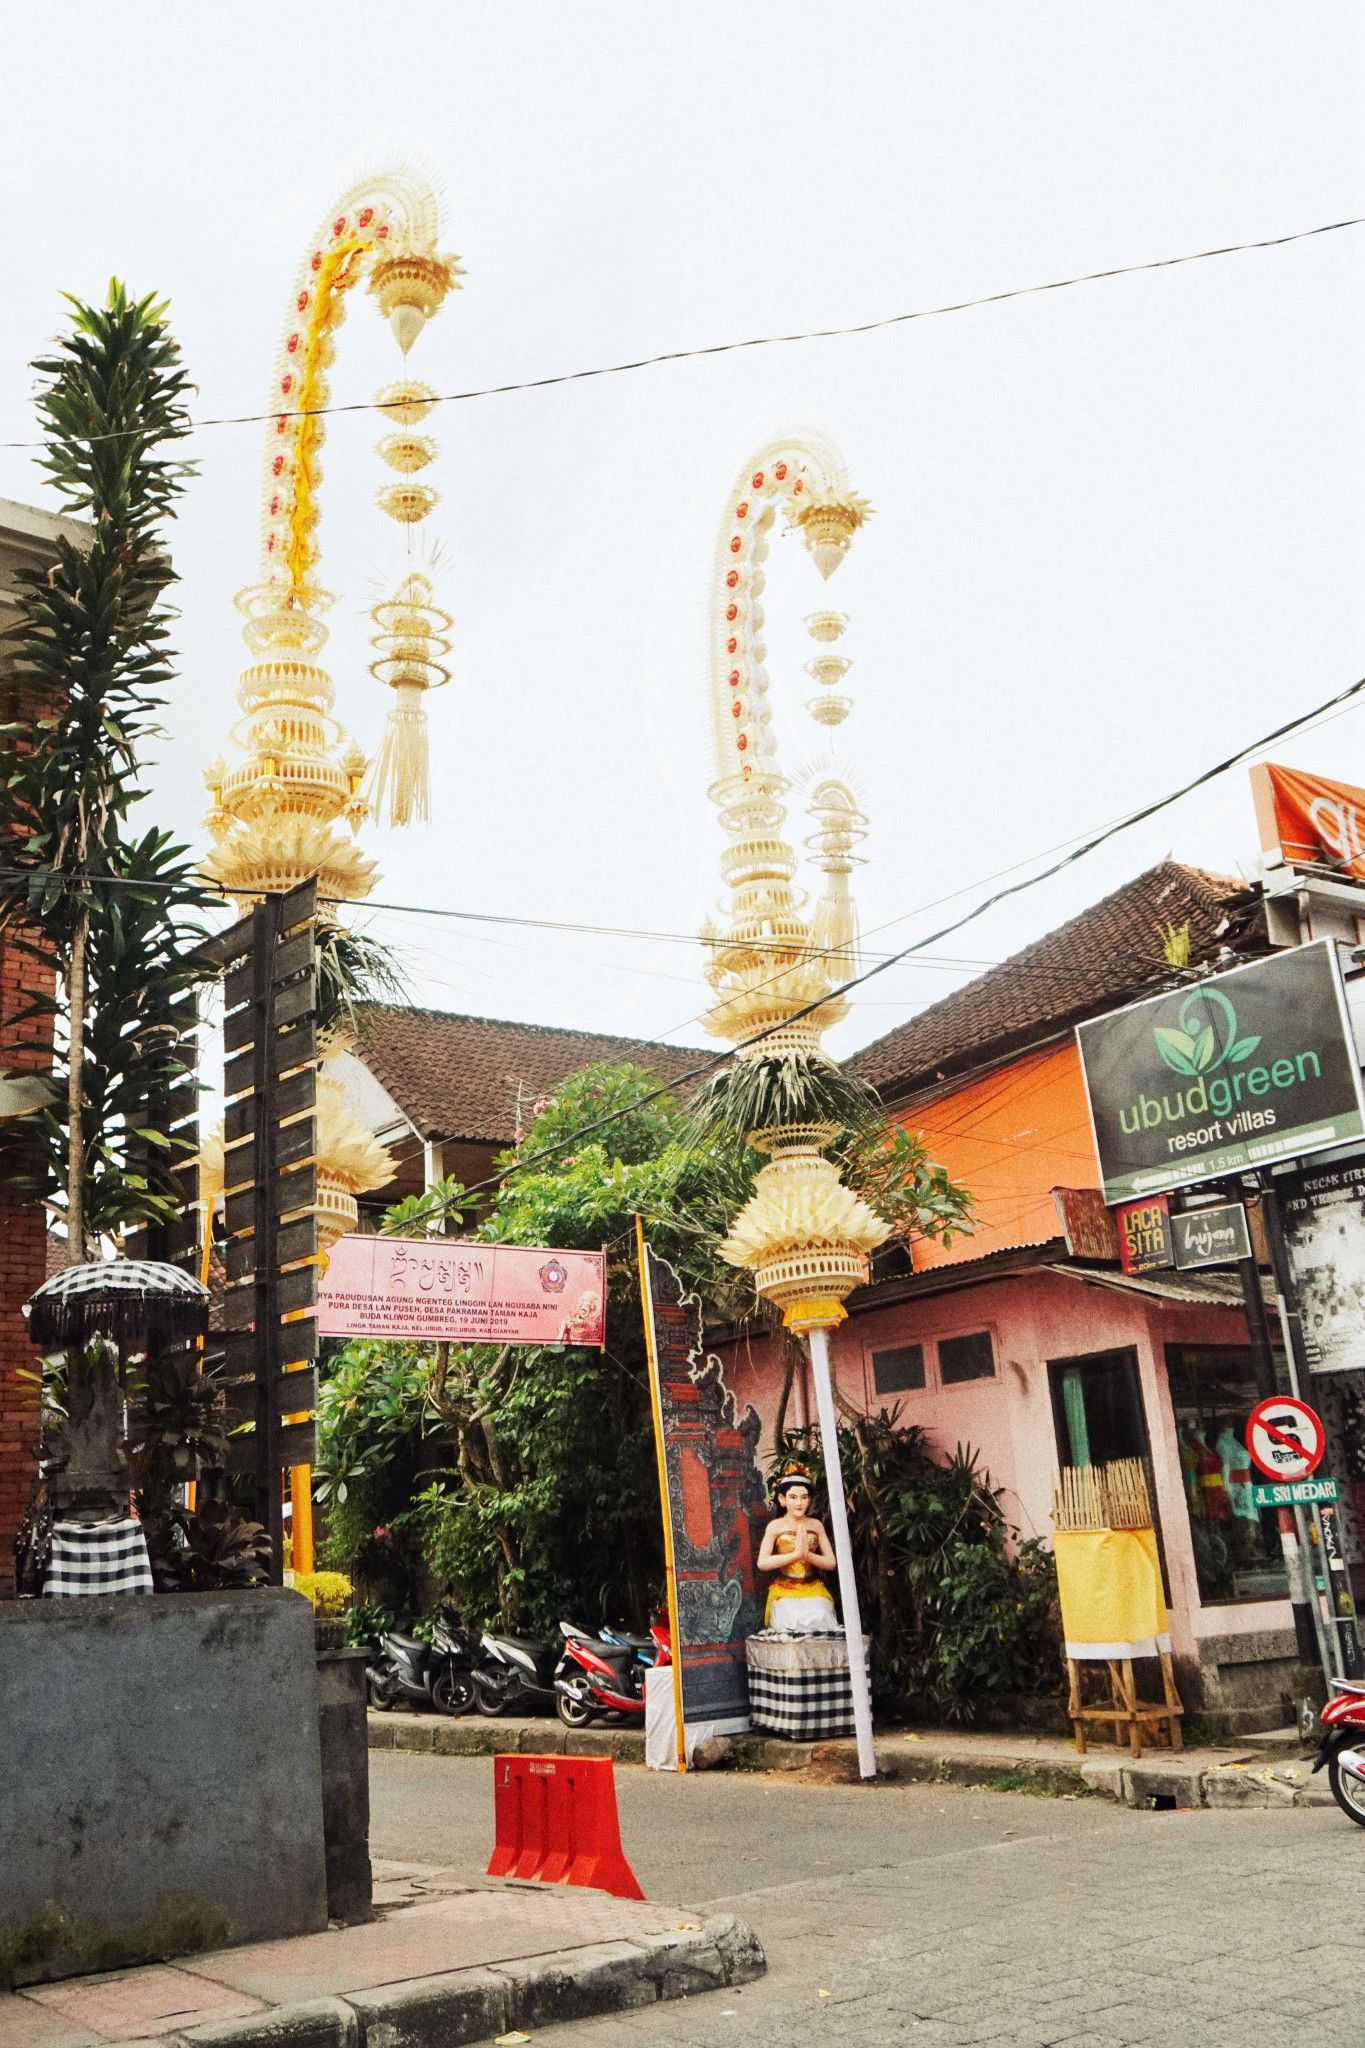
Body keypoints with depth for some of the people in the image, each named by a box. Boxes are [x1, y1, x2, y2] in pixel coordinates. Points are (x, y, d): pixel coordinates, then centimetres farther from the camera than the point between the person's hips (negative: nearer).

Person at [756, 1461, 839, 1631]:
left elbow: (831, 1563, 5)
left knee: (819, 1619, -23)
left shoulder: (816, 1525, 8)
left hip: (814, 1592, 2)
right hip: (785, 1593, -2)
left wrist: (807, 1554, -11)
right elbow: (762, 1563, -9)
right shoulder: (775, 1526, 1)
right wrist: (795, 1554, -13)